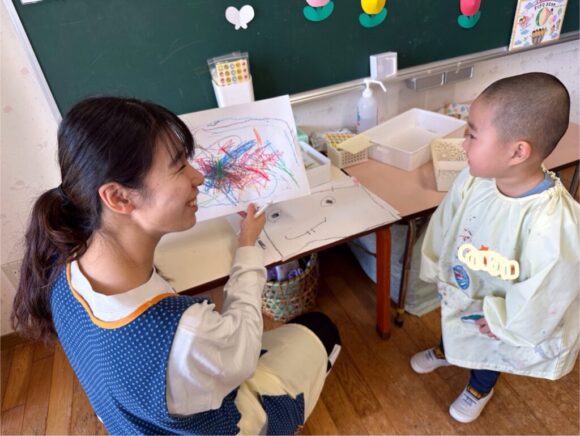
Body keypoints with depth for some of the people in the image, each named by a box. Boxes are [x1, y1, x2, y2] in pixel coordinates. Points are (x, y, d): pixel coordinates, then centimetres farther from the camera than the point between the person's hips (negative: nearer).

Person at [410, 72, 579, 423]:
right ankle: (445, 351, 71)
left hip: (497, 311, -4)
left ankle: (480, 388, 64)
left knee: (488, 350, 29)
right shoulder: (472, 180, -26)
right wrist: (436, 269, 3)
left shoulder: (551, 223, -43)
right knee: (453, 325, 35)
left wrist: (502, 321, -15)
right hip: (458, 288, 4)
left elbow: (546, 290, -28)